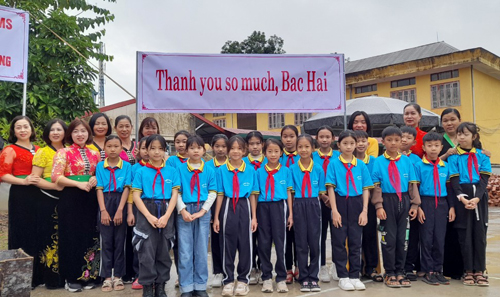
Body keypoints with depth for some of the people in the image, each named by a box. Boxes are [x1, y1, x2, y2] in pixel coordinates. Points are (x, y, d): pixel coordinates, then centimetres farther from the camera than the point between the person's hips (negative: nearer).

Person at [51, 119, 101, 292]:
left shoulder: (94, 154, 11)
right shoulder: (64, 153, -2)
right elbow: (56, 177, -12)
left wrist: (96, 179, -5)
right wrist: (79, 183, -20)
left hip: (90, 199, 4)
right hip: (70, 199, -4)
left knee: (90, 236, 7)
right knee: (72, 236, 0)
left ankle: (88, 276, 20)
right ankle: (72, 278, 12)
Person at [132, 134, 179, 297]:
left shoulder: (172, 171, 4)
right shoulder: (141, 172, 1)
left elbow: (174, 195, 0)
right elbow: (136, 196, -4)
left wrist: (166, 216, -12)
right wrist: (149, 216, -15)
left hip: (166, 213, 2)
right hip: (146, 213, -1)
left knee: (164, 252, 9)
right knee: (147, 252, 1)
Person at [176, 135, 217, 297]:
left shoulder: (209, 170, 4)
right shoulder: (180, 169, 1)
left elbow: (212, 193, 1)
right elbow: (176, 192, -2)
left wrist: (202, 211, -9)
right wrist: (183, 210, -13)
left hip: (203, 211, 1)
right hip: (184, 211, -1)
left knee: (202, 251, 8)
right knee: (185, 252, 3)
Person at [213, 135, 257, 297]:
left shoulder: (250, 170, 4)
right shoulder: (222, 170, 2)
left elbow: (252, 195, 5)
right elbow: (220, 195, 2)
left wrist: (254, 217, 2)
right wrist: (216, 217, -1)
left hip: (244, 208, 1)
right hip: (228, 208, -1)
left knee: (245, 244, 5)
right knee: (228, 244, 5)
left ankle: (243, 280, 19)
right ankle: (228, 280, 17)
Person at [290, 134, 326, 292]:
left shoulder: (318, 168, 3)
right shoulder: (292, 169, 2)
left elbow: (321, 192, 8)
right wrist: (290, 213, -4)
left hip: (314, 206, 1)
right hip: (299, 206, 0)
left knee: (314, 242, 4)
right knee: (301, 243, 5)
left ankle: (313, 278, 16)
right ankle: (304, 278, 15)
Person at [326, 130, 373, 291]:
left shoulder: (361, 165, 4)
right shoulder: (333, 164, -2)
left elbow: (366, 189, 4)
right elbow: (330, 188, -6)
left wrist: (364, 211, -3)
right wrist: (334, 210, -12)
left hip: (356, 204, 2)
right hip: (340, 204, -2)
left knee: (355, 241, 9)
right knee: (339, 241, 4)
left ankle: (355, 276, 20)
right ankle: (343, 276, 15)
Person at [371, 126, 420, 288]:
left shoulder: (407, 160, 3)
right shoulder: (379, 161, -4)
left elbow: (412, 184, 5)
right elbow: (376, 185, -5)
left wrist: (414, 204, 1)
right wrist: (378, 206, -11)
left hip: (404, 200, 3)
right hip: (387, 201, -2)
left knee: (402, 237, 10)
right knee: (389, 238, 4)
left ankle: (400, 272, 23)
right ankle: (390, 273, 16)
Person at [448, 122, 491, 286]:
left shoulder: (482, 155, 5)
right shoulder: (453, 156, 2)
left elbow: (484, 179, -2)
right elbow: (454, 180, -4)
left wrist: (477, 198, -15)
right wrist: (462, 198, -18)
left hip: (479, 198, 1)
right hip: (461, 197, -1)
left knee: (480, 233, 3)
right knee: (465, 234, 2)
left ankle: (479, 271, 12)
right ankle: (468, 271, 12)